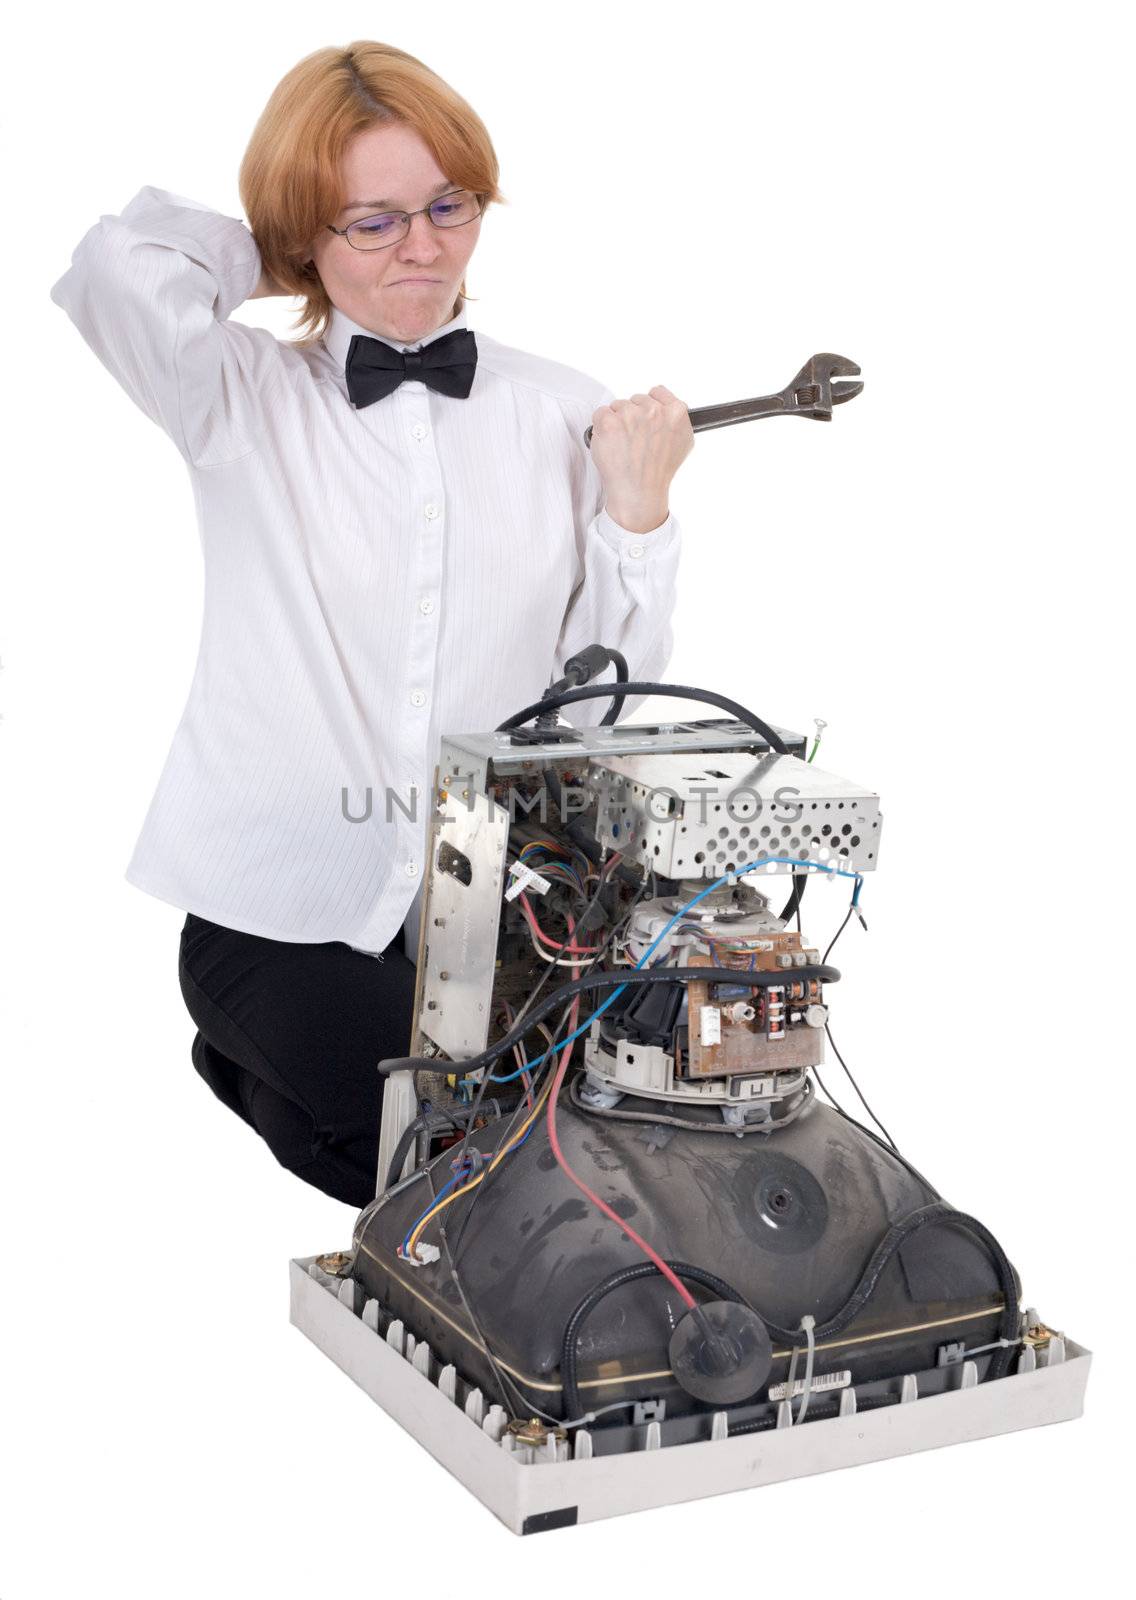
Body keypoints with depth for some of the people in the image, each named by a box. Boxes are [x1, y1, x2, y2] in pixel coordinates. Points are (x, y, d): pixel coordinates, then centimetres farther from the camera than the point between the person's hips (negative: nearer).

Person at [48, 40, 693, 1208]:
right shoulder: (245, 401, 0)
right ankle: (256, 1057, 19)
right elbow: (120, 263, -23)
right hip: (285, 904, -3)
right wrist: (278, 263, -4)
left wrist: (636, 513, -11)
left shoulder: (567, 416, 3)